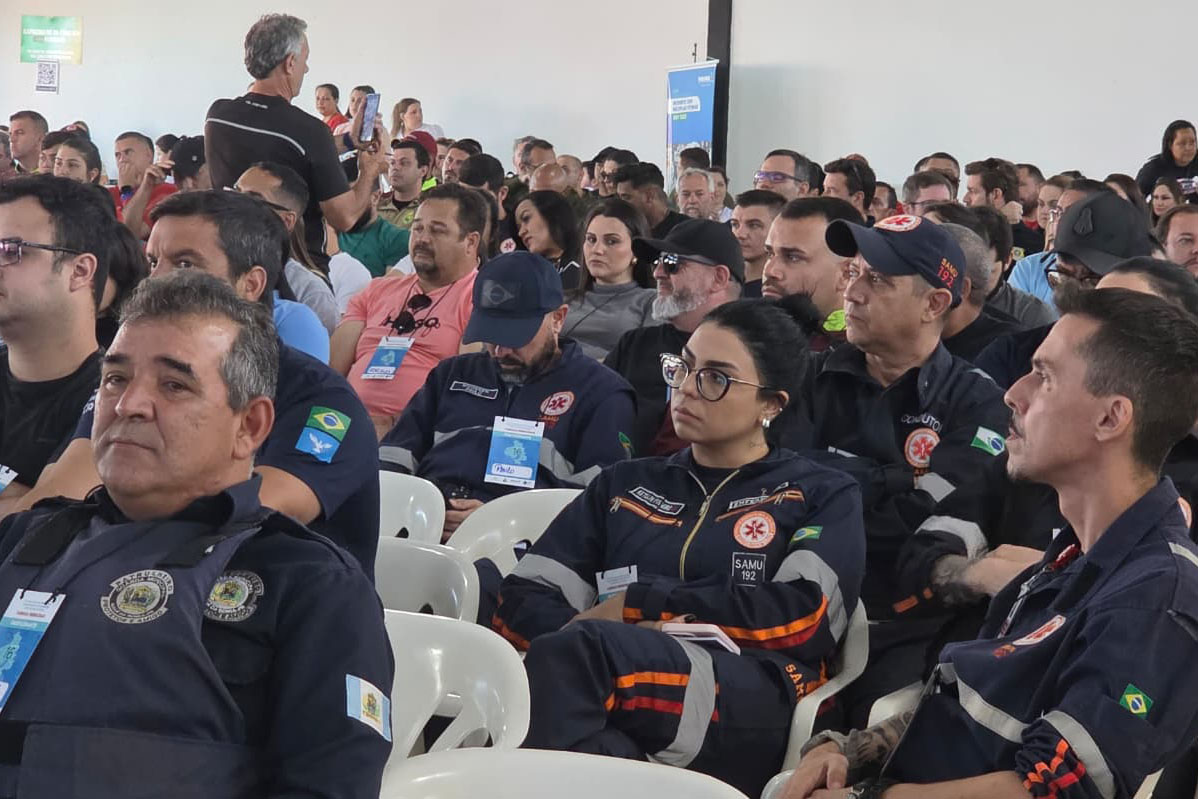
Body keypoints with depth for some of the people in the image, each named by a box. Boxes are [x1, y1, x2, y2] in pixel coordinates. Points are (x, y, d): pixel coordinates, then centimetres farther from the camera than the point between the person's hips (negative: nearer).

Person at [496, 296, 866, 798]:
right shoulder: (625, 485, 27)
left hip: (753, 708, -3)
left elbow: (805, 614, -2)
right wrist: (619, 641, -8)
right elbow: (522, 603, 15)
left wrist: (637, 604, -3)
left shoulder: (824, 497, 19)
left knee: (569, 656, -34)